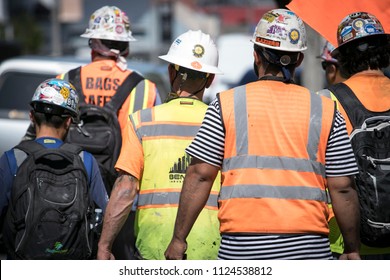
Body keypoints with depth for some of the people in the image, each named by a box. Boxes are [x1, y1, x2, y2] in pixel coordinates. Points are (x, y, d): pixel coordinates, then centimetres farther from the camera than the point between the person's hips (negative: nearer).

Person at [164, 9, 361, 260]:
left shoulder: (227, 104, 4)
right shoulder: (326, 111, 6)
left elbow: (200, 175, 1)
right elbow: (342, 187, 4)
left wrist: (178, 239, 7)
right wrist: (352, 249, 15)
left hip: (241, 248, 0)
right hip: (309, 247, 1)